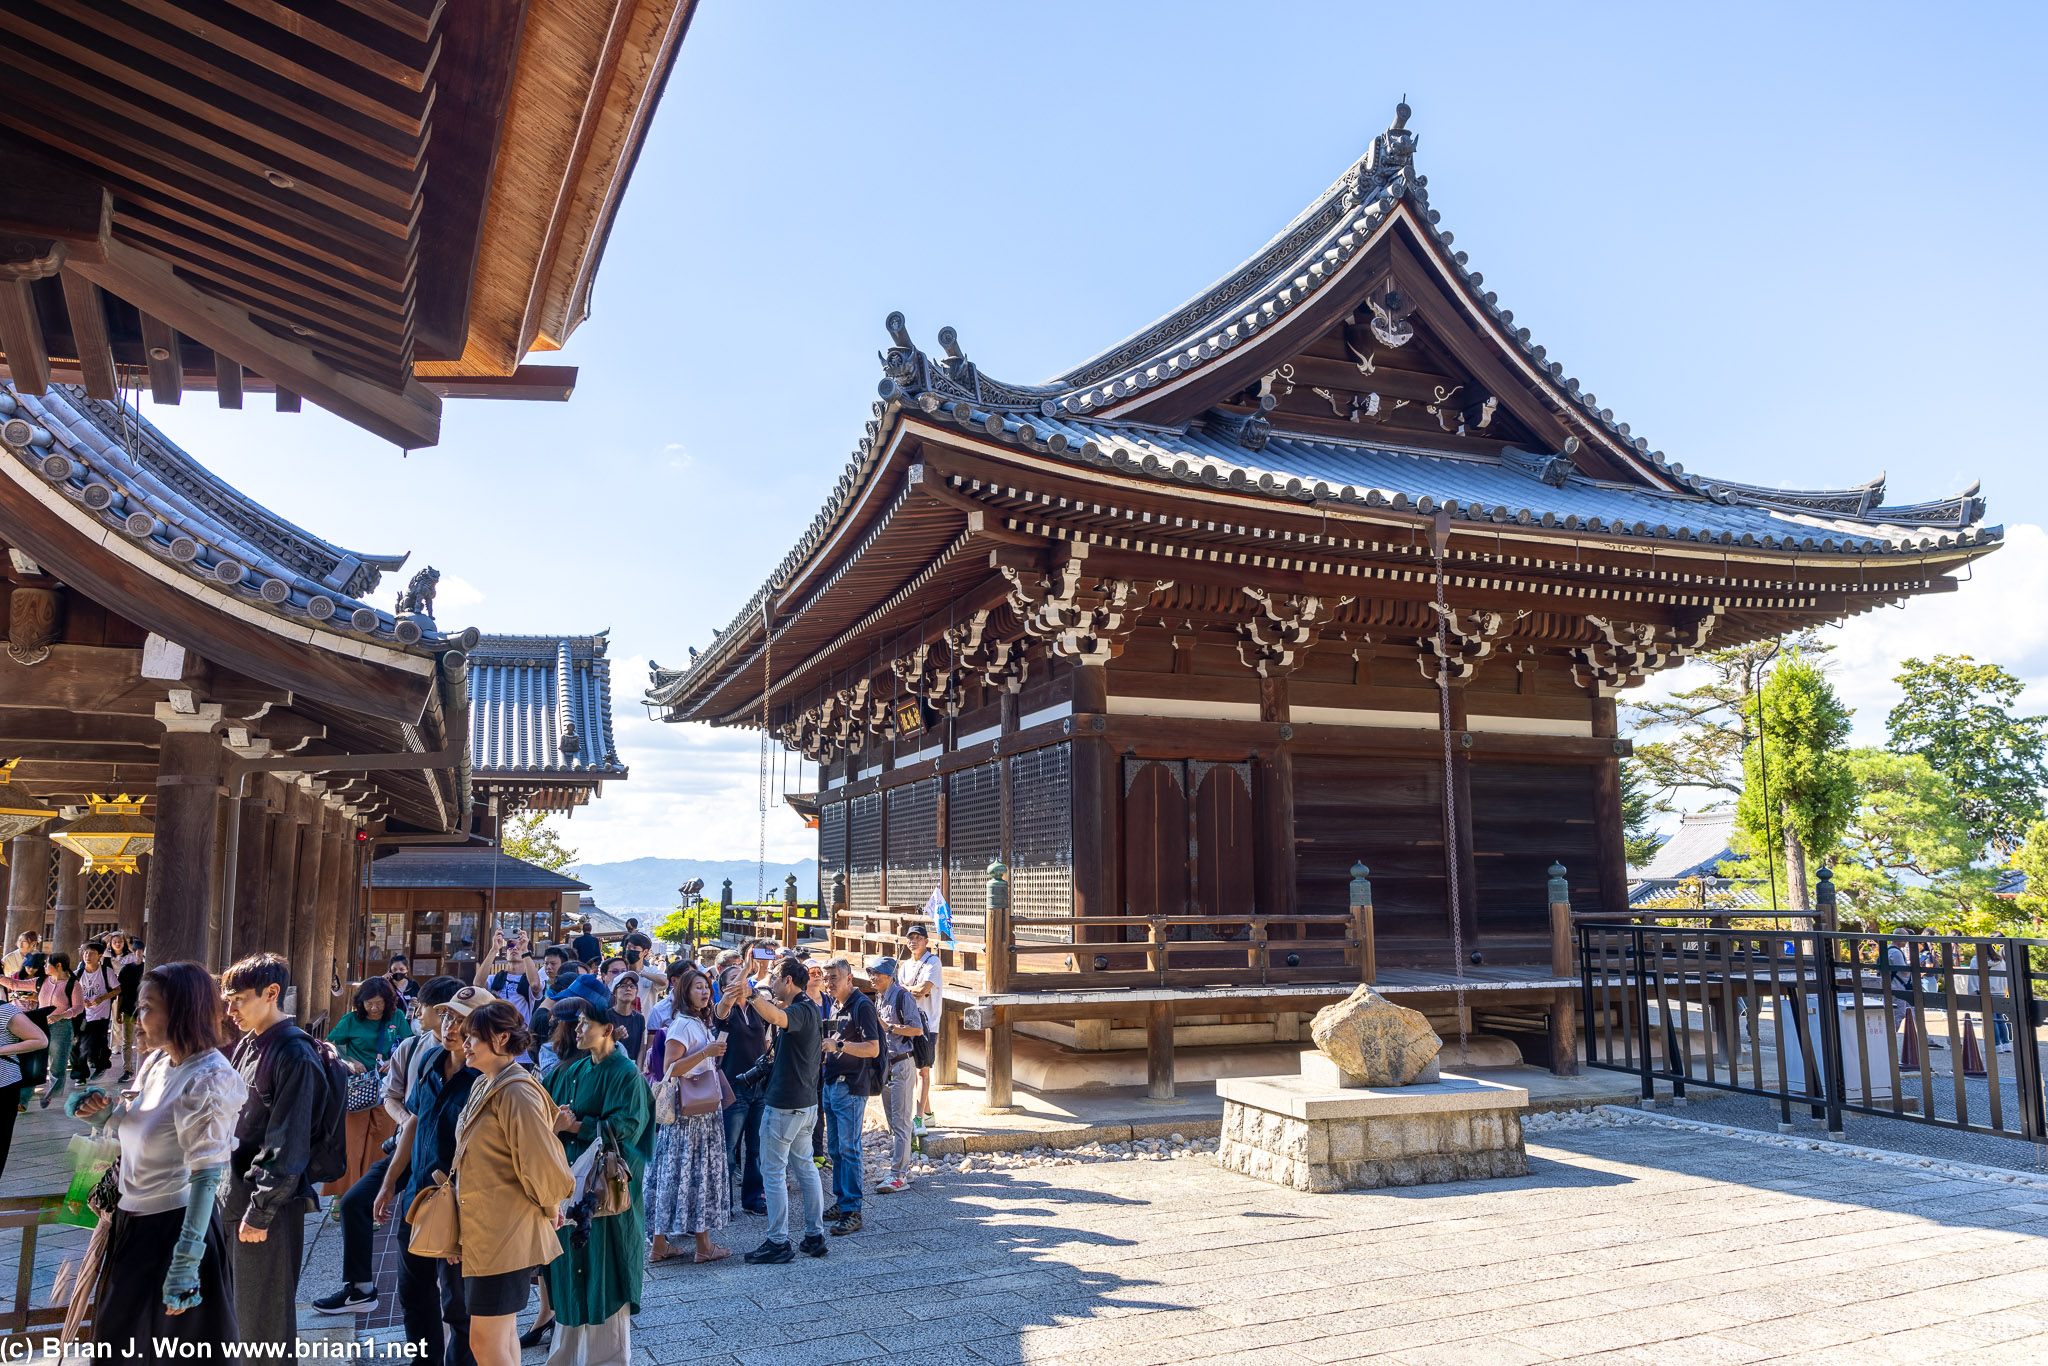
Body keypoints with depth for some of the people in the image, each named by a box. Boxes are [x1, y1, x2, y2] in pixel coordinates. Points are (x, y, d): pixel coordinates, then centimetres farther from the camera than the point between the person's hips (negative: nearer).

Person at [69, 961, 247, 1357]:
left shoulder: (208, 1079, -22)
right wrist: (101, 1112, -3)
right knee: (122, 1343, 22)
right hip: (132, 1225, 9)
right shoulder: (155, 1062, 3)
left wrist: (185, 1262, -28)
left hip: (173, 1229, -9)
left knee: (178, 1348, 7)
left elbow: (206, 1177, -25)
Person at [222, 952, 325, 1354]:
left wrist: (260, 1212, -17)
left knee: (267, 1317, 4)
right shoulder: (246, 1045, 9)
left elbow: (288, 1145, -19)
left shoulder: (295, 1055, -17)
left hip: (271, 1204, -8)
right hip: (234, 1193, 8)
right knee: (239, 1303, 18)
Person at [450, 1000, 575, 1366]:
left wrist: (548, 1205, -4)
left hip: (507, 1235, -9)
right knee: (503, 1334, 17)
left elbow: (541, 1163, -22)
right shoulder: (484, 1086, 10)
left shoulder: (516, 1093, -21)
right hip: (486, 1228, 9)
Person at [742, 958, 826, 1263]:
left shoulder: (800, 1011, -20)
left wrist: (752, 995, -58)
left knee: (773, 1171, -1)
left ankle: (778, 1242, 3)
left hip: (784, 1105, -10)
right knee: (804, 1166, 15)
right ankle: (815, 1236, 19)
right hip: (807, 1101, 10)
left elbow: (777, 1018, -44)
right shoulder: (810, 1009, 11)